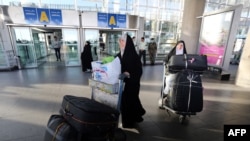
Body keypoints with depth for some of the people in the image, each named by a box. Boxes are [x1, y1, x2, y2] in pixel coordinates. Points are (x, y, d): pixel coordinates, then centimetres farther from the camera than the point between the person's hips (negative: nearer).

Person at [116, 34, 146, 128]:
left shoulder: (134, 56, -13)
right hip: (122, 82, 6)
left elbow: (139, 71, -14)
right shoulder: (119, 55, 5)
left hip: (131, 84, -6)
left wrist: (129, 74, -28)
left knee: (129, 101, 5)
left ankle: (129, 123, 27)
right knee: (123, 101, 15)